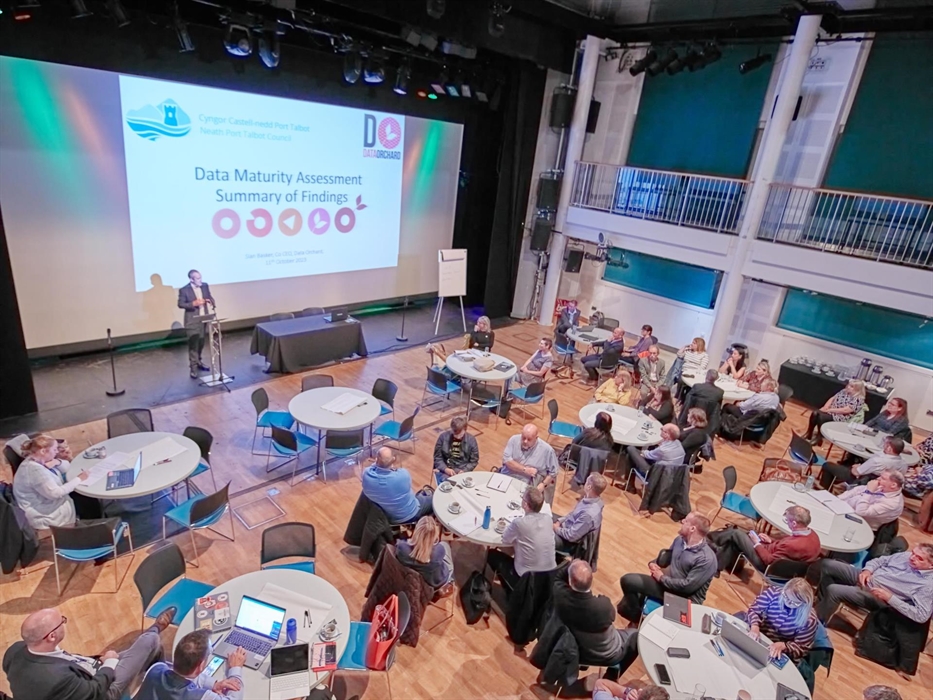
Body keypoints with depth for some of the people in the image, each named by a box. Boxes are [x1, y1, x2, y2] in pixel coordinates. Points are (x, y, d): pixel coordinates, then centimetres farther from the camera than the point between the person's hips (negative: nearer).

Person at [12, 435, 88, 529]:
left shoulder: (39, 461, 2)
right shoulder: (34, 469, -27)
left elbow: (67, 467, 10)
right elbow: (56, 493, -30)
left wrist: (57, 462, -12)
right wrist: (79, 479, -22)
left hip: (49, 503, 9)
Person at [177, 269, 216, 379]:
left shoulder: (205, 286, 2)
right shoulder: (184, 290, -13)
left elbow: (209, 296, 13)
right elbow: (180, 304, -10)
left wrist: (212, 302, -9)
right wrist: (193, 304, -25)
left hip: (204, 318, 5)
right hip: (192, 320, -5)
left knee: (201, 342, 18)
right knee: (193, 344, -3)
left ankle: (198, 362, 35)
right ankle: (193, 368, 2)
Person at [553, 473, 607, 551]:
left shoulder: (589, 514, -38)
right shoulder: (591, 499, -10)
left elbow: (571, 536, -28)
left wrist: (556, 529, -13)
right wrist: (559, 521, -1)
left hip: (568, 542, -9)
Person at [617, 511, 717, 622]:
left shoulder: (707, 559, -23)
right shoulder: (680, 539, 2)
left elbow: (688, 586, -25)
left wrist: (662, 578, -14)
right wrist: (653, 563, -1)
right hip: (666, 582, 8)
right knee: (628, 580, -8)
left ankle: (637, 616, 9)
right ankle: (635, 613, 18)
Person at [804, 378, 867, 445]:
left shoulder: (858, 400, -10)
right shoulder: (844, 391, 12)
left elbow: (845, 410, -19)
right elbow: (832, 399, 11)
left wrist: (829, 410, -19)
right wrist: (825, 408, -7)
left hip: (840, 417, -7)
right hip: (830, 411, 7)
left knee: (821, 417, -30)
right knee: (815, 414, -21)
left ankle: (819, 438, -12)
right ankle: (809, 434, -9)